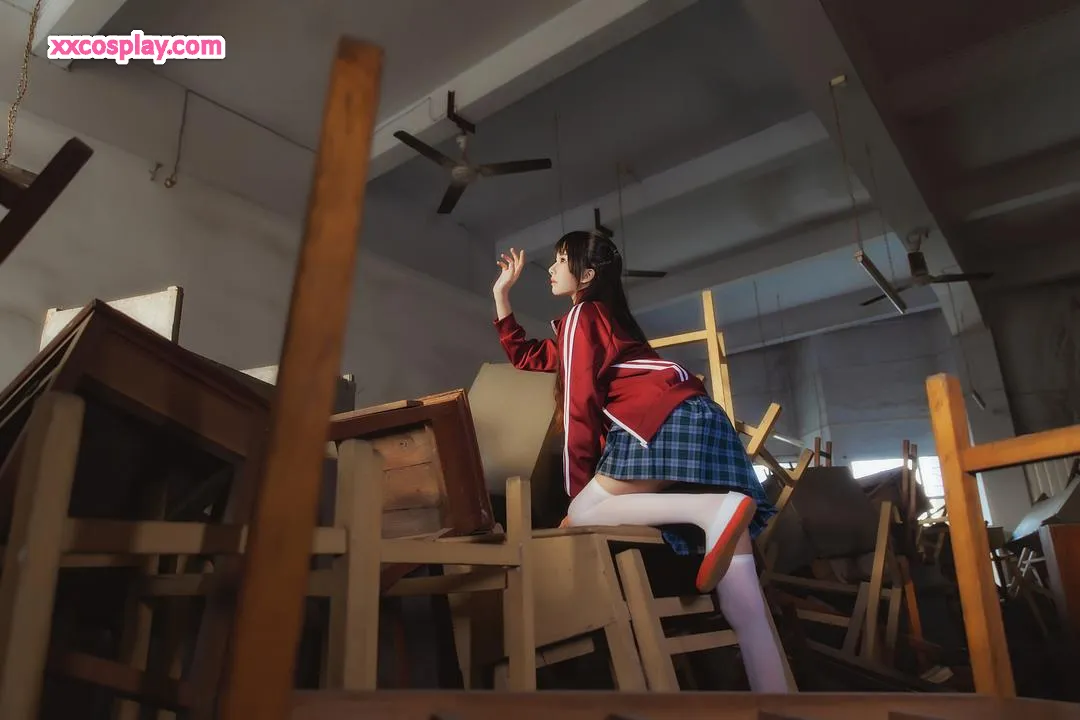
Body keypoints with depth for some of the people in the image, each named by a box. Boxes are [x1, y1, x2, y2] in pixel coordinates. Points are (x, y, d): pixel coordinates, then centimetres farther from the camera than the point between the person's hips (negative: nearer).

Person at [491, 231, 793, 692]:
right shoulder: (602, 317, 35)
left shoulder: (580, 316, 8)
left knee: (581, 515, -9)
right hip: (698, 422, 9)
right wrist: (501, 294, 43)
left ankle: (713, 509, -24)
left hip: (669, 419, -9)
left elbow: (580, 406, 0)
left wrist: (577, 488, 4)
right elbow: (524, 357, 42)